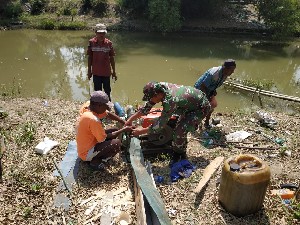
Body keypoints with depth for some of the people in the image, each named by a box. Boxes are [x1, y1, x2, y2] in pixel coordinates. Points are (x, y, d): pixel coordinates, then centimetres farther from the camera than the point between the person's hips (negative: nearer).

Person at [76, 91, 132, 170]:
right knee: (117, 143, -23)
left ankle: (96, 156, 8)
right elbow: (104, 138, -21)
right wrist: (123, 130, -12)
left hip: (86, 147, 10)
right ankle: (95, 160, -4)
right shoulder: (93, 119, -30)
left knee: (114, 131, 9)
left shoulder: (89, 111, -3)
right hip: (87, 153, -10)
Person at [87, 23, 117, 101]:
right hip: (96, 72, 0)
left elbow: (111, 58, 2)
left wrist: (114, 72, 4)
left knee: (107, 91, 12)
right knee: (97, 91, 13)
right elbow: (90, 57, 3)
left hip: (106, 72, 0)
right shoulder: (91, 42, -4)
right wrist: (89, 71, 4)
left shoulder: (109, 43, -4)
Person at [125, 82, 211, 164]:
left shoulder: (170, 101, -38)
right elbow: (148, 106, -5)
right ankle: (181, 153, 34)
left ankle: (178, 155, 6)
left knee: (180, 130, -18)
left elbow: (160, 125, -30)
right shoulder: (161, 86, -15)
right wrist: (131, 119, -5)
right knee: (180, 126, 17)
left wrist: (141, 131, -19)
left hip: (201, 107, -9)